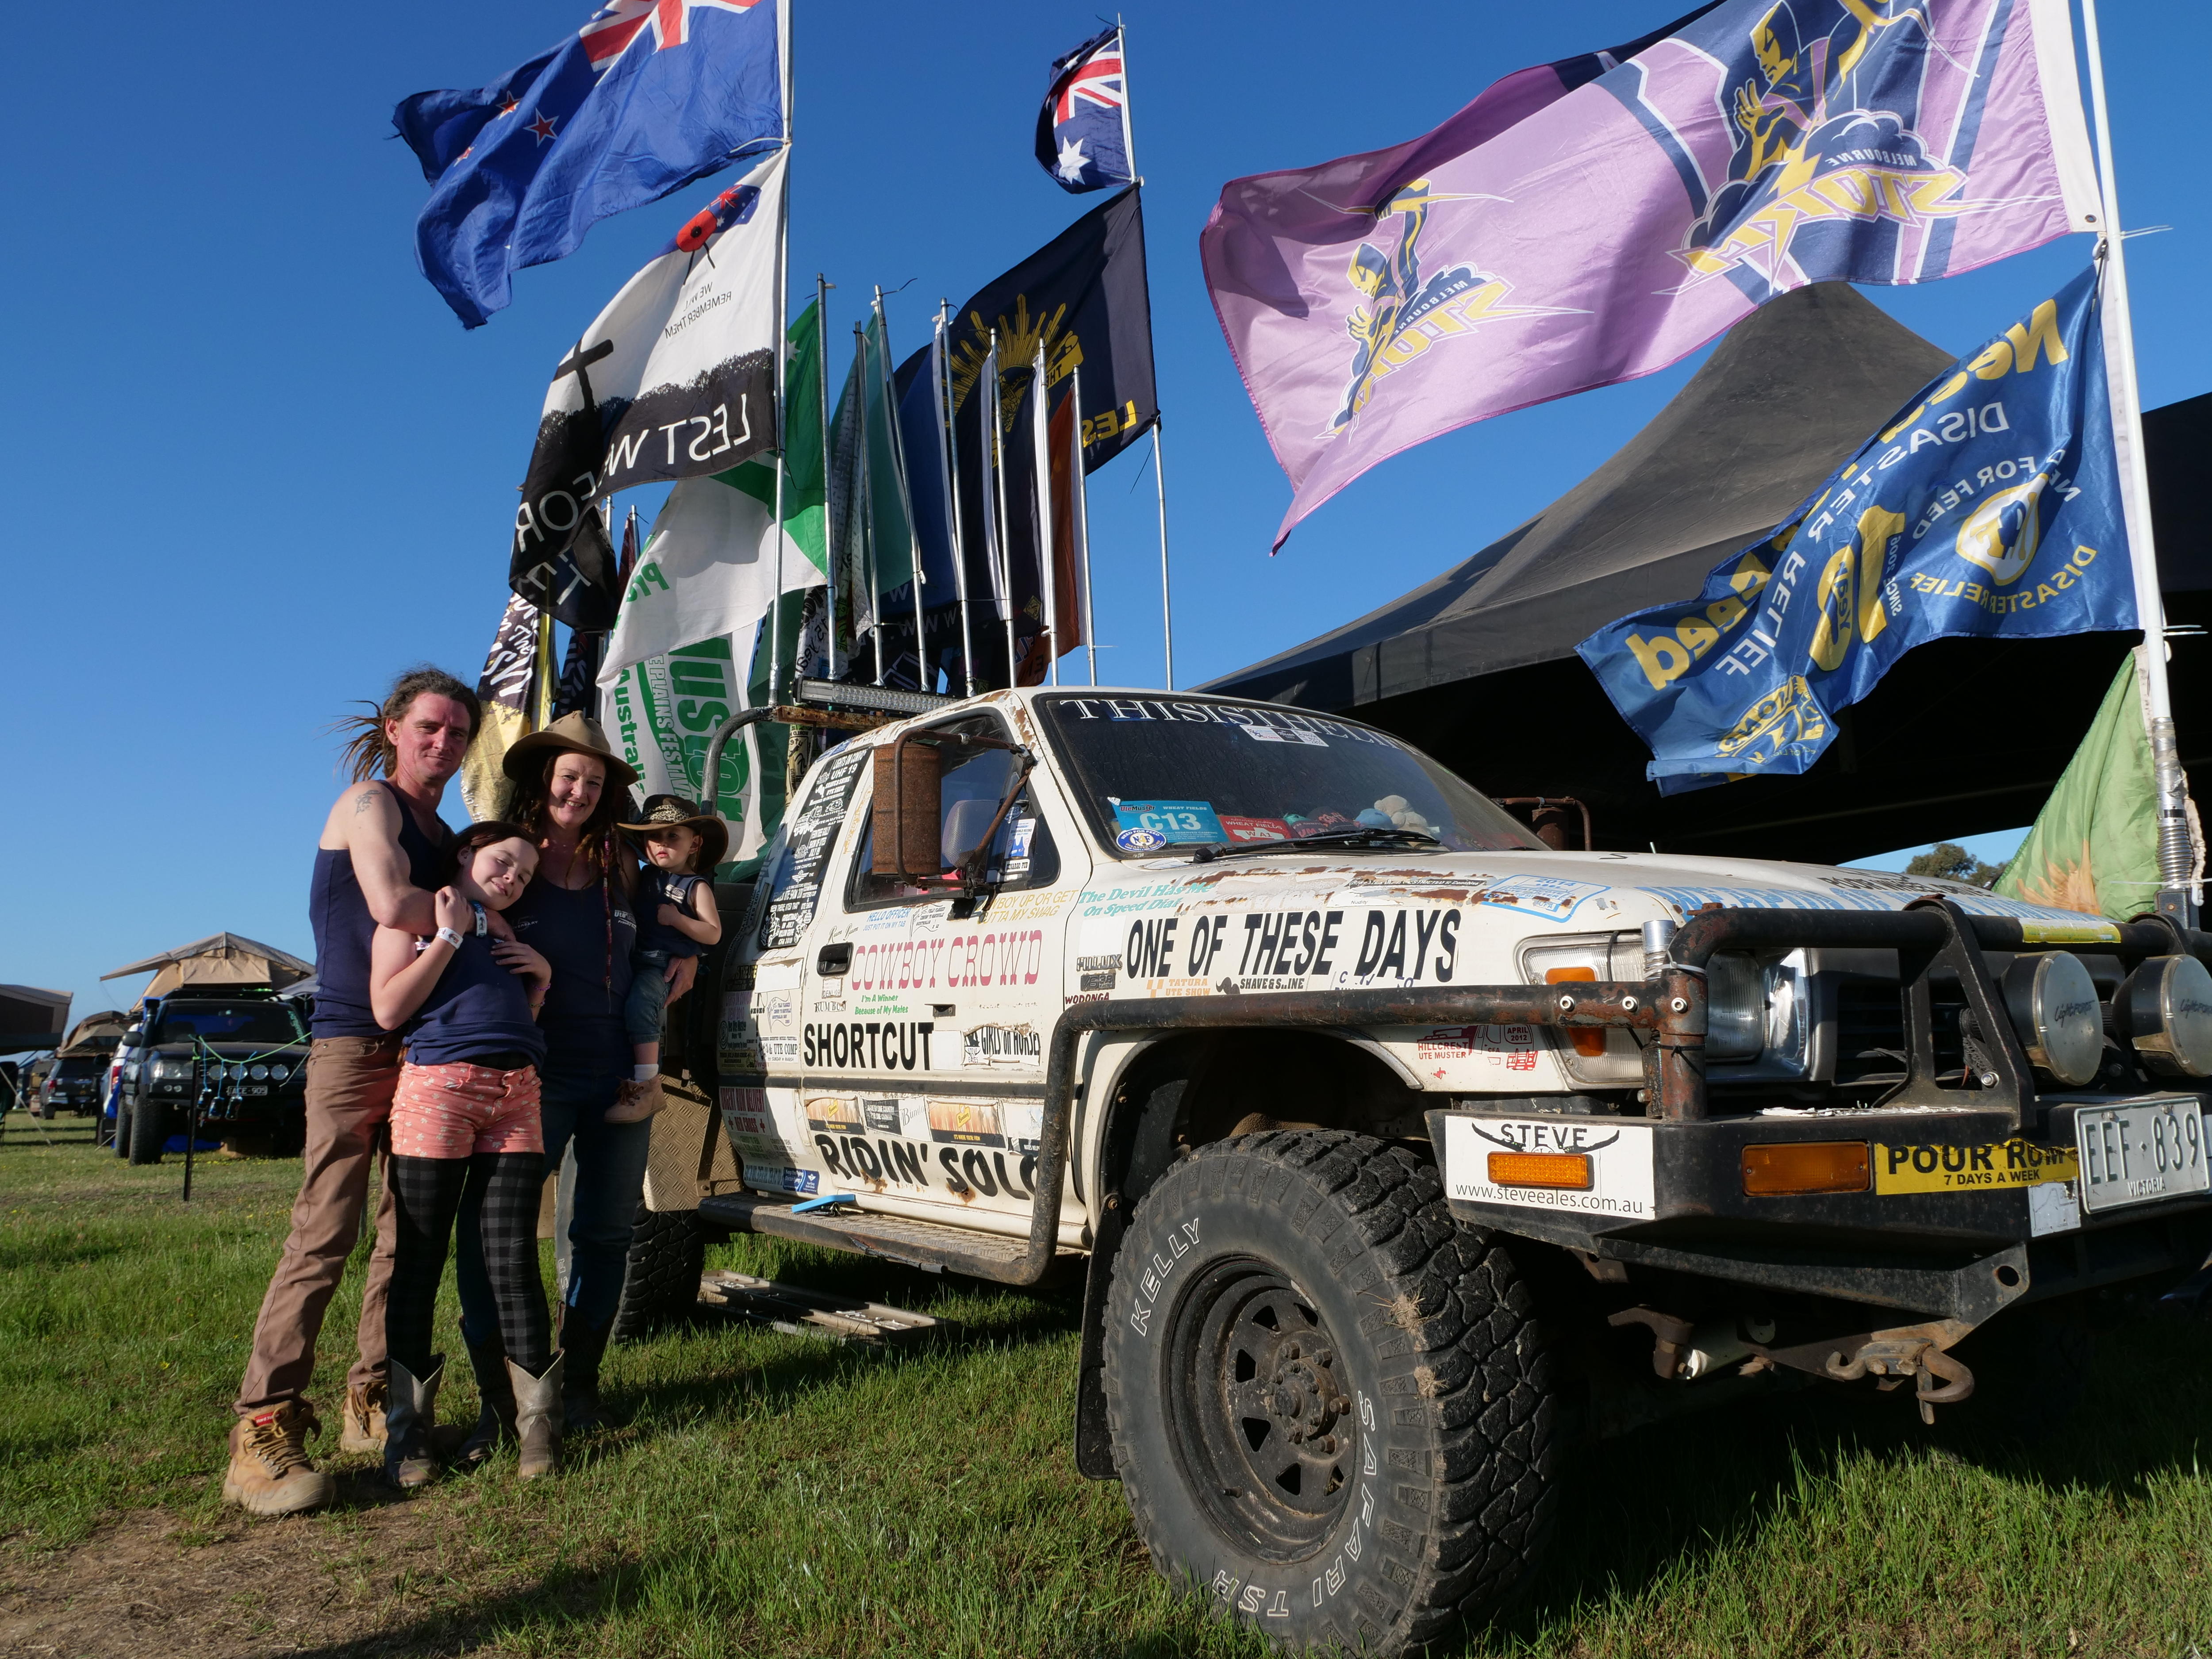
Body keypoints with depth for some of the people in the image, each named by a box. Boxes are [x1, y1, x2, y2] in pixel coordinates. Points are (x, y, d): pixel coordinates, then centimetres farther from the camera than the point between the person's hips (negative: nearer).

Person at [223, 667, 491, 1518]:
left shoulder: (440, 832, 20)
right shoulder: (370, 802, -4)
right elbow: (391, 905, -21)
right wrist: (468, 920, -6)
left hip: (423, 1049, 8)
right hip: (353, 1042, -8)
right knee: (325, 1232, -12)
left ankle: (372, 1405, 16)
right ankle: (264, 1431, -10)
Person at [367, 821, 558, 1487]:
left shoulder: (506, 938, 26)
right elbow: (389, 1008, -6)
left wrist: (540, 977, 12)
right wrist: (449, 934, -3)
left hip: (517, 1095, 5)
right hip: (438, 1086, -4)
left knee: (514, 1262, 3)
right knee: (419, 1264, 1)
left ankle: (539, 1421, 6)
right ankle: (408, 1430, 10)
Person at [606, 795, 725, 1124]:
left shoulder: (696, 886, 2)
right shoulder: (646, 876, 20)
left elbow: (713, 934, -5)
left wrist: (677, 919, -13)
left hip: (666, 964, -7)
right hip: (634, 961, 7)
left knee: (639, 1004, -30)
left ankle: (648, 1087, -32)